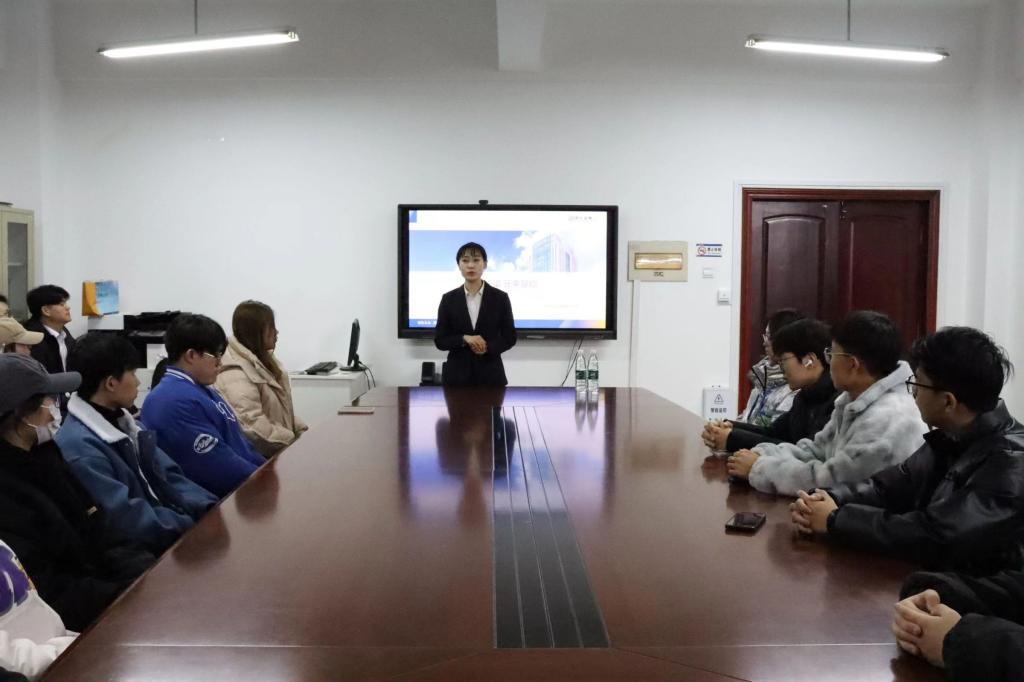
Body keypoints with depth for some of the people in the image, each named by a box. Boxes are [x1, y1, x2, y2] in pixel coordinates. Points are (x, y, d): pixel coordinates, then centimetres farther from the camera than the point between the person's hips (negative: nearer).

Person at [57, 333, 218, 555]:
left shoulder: (120, 420, 9)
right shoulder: (79, 448, -19)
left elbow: (166, 474, 8)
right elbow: (126, 518, -23)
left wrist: (212, 510, -7)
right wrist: (199, 527, -20)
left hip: (165, 530, 8)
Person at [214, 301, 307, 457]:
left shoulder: (262, 360, 16)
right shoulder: (236, 374, -17)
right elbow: (252, 425, -25)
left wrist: (303, 430, 7)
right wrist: (294, 441, -20)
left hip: (279, 448, 9)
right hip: (262, 456, -9)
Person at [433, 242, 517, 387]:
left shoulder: (500, 297, 1)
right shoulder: (449, 299, 3)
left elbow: (510, 337, 3)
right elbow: (440, 340, 3)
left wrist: (488, 348, -16)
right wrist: (464, 339, -15)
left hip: (490, 375, 0)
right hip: (457, 375, 1)